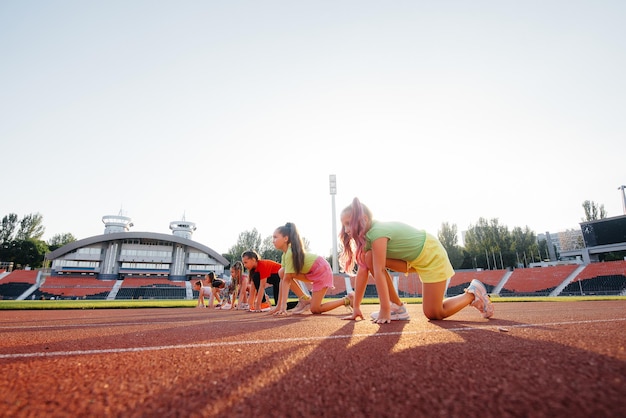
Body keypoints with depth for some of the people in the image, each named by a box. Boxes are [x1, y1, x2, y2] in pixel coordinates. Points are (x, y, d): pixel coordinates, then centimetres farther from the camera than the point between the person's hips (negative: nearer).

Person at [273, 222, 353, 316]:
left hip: (322, 270, -9)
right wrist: (279, 305, -4)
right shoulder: (285, 253, 0)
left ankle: (346, 300, 7)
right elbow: (284, 279, -2)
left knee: (315, 310, -8)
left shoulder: (290, 253, -26)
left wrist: (283, 306, -26)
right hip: (312, 272, 9)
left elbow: (286, 281, -27)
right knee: (282, 272, -7)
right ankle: (305, 300, 3)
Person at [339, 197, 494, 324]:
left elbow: (379, 272, -32)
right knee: (370, 258, -14)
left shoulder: (377, 232, -31)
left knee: (433, 314, -4)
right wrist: (356, 307, -7)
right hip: (413, 258, 8)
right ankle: (398, 307, -3)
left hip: (432, 256, -8)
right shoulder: (366, 235, -5)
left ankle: (472, 293, 19)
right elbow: (363, 270, -6)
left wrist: (385, 310, -30)